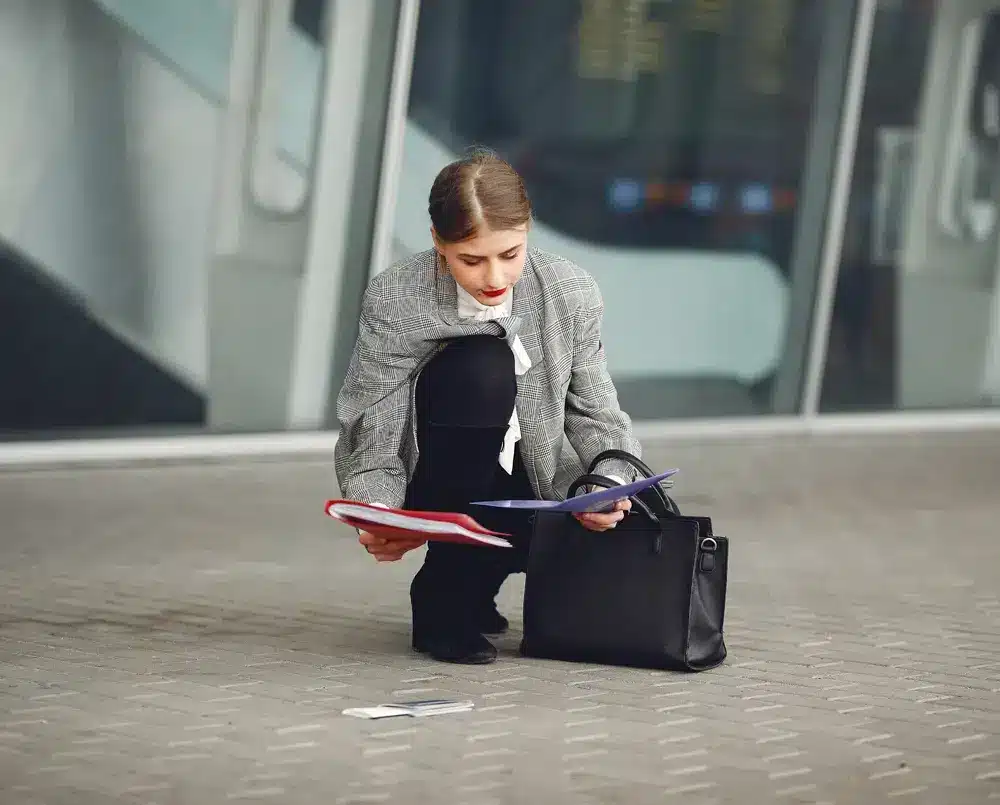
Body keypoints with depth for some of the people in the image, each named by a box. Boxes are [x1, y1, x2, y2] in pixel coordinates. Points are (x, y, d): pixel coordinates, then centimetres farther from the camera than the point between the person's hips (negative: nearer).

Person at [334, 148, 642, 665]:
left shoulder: (571, 295, -12)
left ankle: (480, 584, 15)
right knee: (482, 369, -32)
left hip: (535, 487, 4)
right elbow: (371, 447, -19)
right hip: (437, 489, -4)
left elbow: (595, 413, -3)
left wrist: (610, 480, -24)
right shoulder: (394, 303, -21)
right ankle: (445, 595, -19)